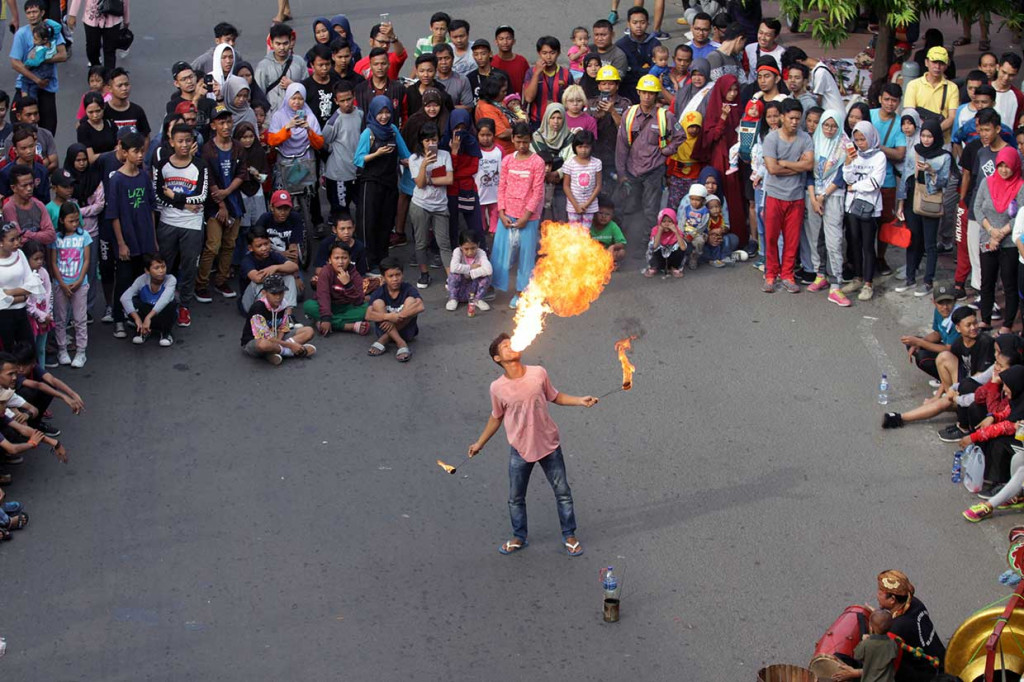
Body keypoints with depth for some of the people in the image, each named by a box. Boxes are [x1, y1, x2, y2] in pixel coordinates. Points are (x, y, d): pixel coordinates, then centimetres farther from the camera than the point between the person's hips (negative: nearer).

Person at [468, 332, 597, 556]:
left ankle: (569, 536, 31)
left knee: (563, 493, 11)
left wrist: (580, 401, -7)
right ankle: (519, 538, 37)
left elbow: (554, 396, 6)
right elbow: (496, 417, 3)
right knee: (515, 499, 13)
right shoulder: (497, 388, -15)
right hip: (520, 449, -1)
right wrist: (480, 443, 11)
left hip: (548, 444, 1)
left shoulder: (538, 373, -13)